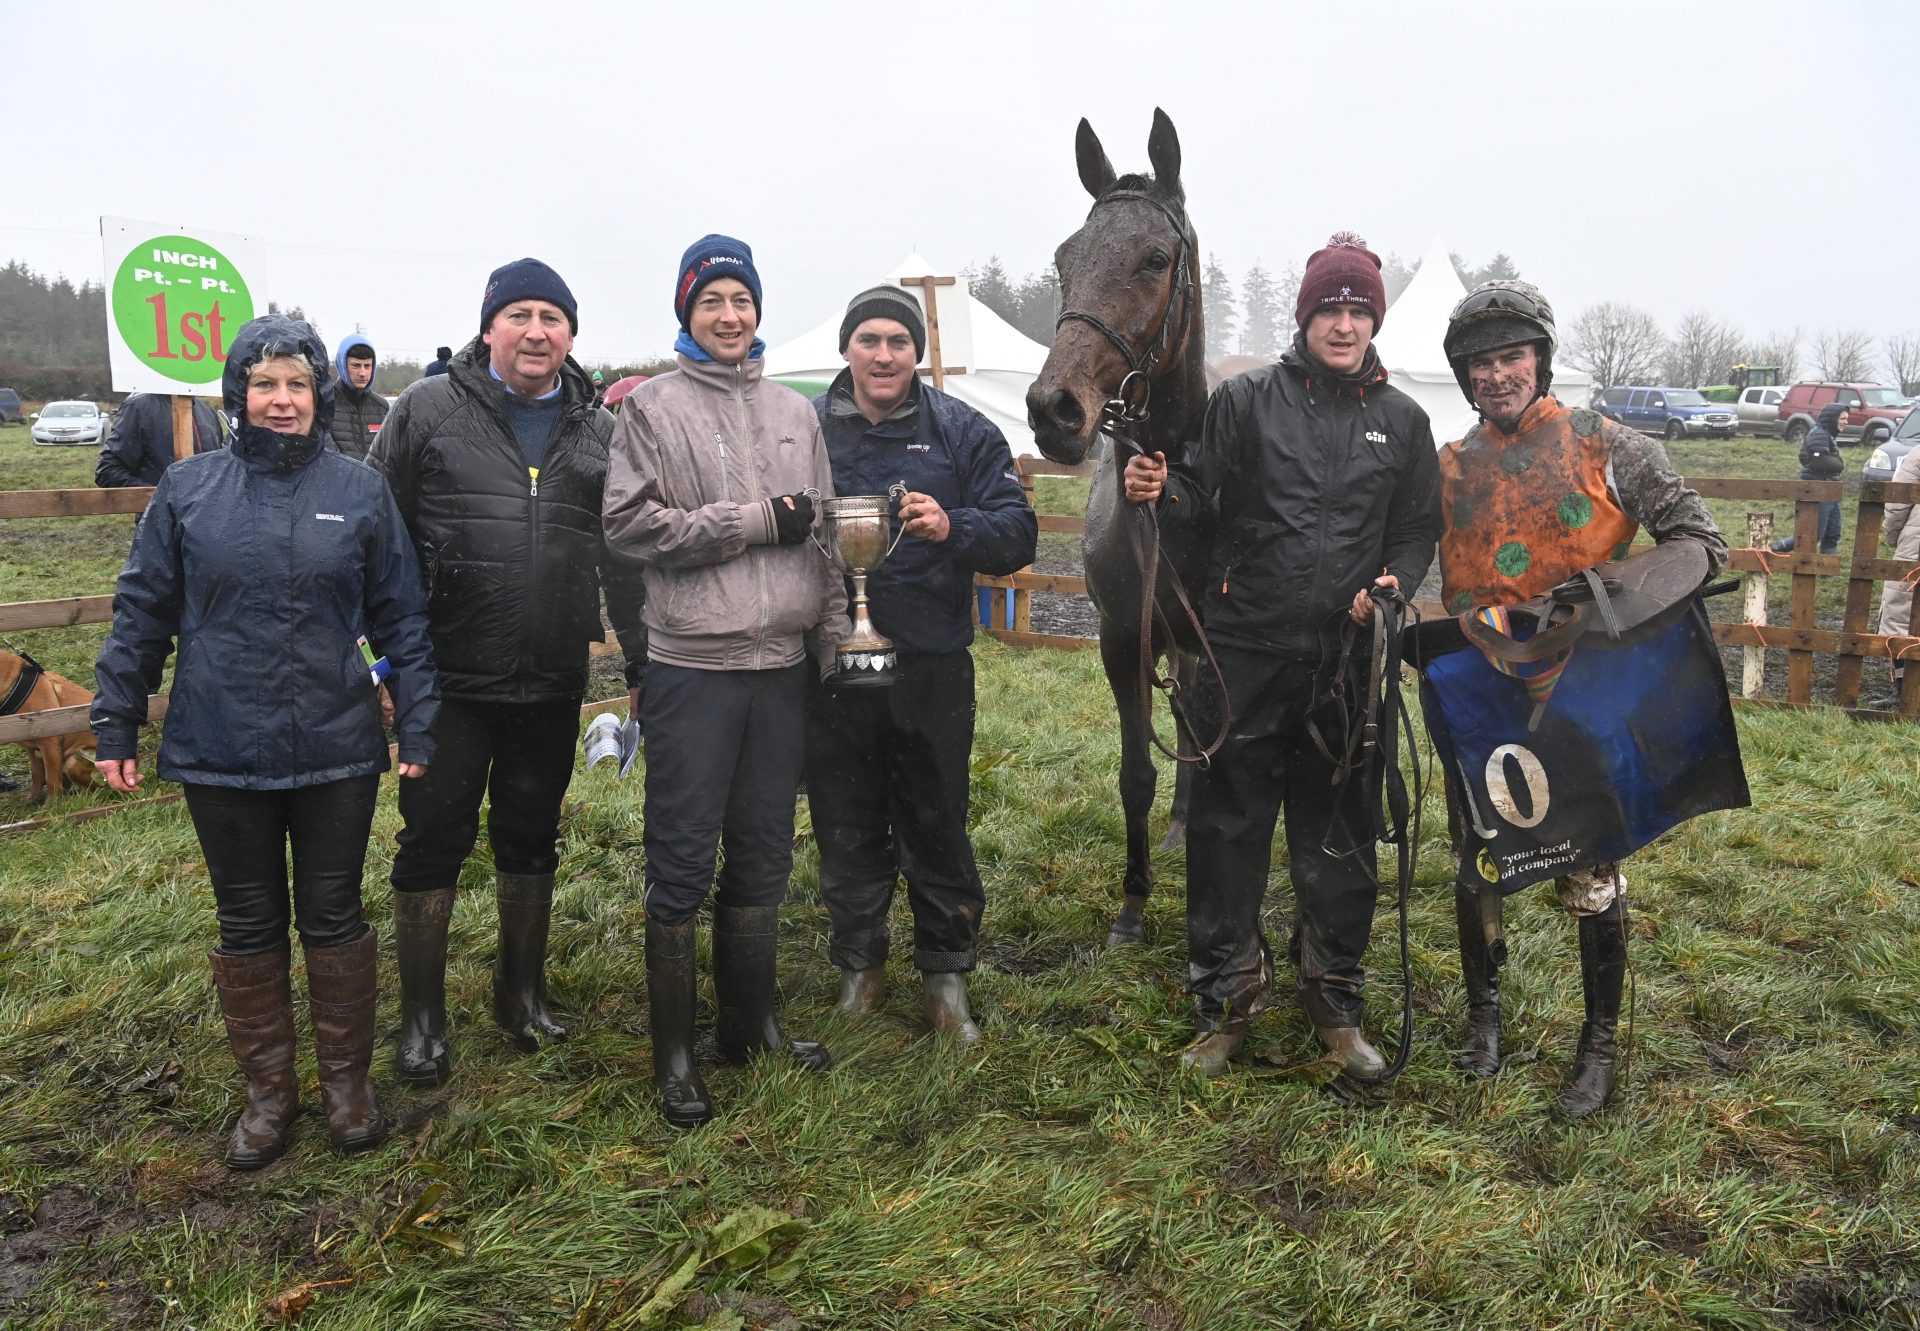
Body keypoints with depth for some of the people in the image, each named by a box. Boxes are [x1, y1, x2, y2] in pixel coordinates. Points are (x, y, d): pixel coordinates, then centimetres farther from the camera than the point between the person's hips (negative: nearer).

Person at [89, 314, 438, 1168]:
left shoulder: (360, 492, 0)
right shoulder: (188, 490, 0)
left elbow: (401, 619, 2)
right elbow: (142, 613, 5)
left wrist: (417, 727, -1)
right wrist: (116, 726, 5)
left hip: (337, 753, -1)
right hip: (219, 755, 1)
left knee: (334, 919, 10)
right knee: (249, 927, 12)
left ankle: (347, 1078, 28)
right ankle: (268, 1089, 28)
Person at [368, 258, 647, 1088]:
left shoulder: (599, 432, 9)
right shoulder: (428, 410, -1)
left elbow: (624, 557, 12)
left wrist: (641, 661, 10)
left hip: (553, 684, 3)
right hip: (449, 678, -3)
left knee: (531, 839, 15)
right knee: (433, 840, 5)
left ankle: (522, 990, 32)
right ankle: (420, 1016, 21)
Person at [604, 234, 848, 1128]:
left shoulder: (792, 411, 11)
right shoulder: (654, 406, -3)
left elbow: (823, 534, 13)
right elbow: (631, 522, -12)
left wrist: (834, 637, 8)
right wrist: (755, 522, -14)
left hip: (782, 662, 5)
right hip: (693, 663, -4)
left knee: (763, 855, 14)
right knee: (682, 863, 1)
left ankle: (751, 1021, 30)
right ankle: (673, 1053, 15)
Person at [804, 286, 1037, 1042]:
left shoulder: (963, 432, 0)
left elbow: (1018, 533, -5)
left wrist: (953, 528, -24)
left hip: (931, 665, -1)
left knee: (936, 826, 9)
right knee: (846, 829, 13)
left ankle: (945, 972, 26)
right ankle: (859, 964, 32)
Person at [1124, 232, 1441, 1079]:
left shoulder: (1402, 421, 8)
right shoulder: (1247, 400, 1)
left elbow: (1418, 531, 12)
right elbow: (1205, 494, 0)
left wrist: (1394, 583, -8)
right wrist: (1160, 490, -21)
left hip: (1345, 659, 2)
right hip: (1245, 653, -2)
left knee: (1338, 842, 12)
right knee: (1226, 831, 5)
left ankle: (1335, 1004, 30)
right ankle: (1224, 1002, 22)